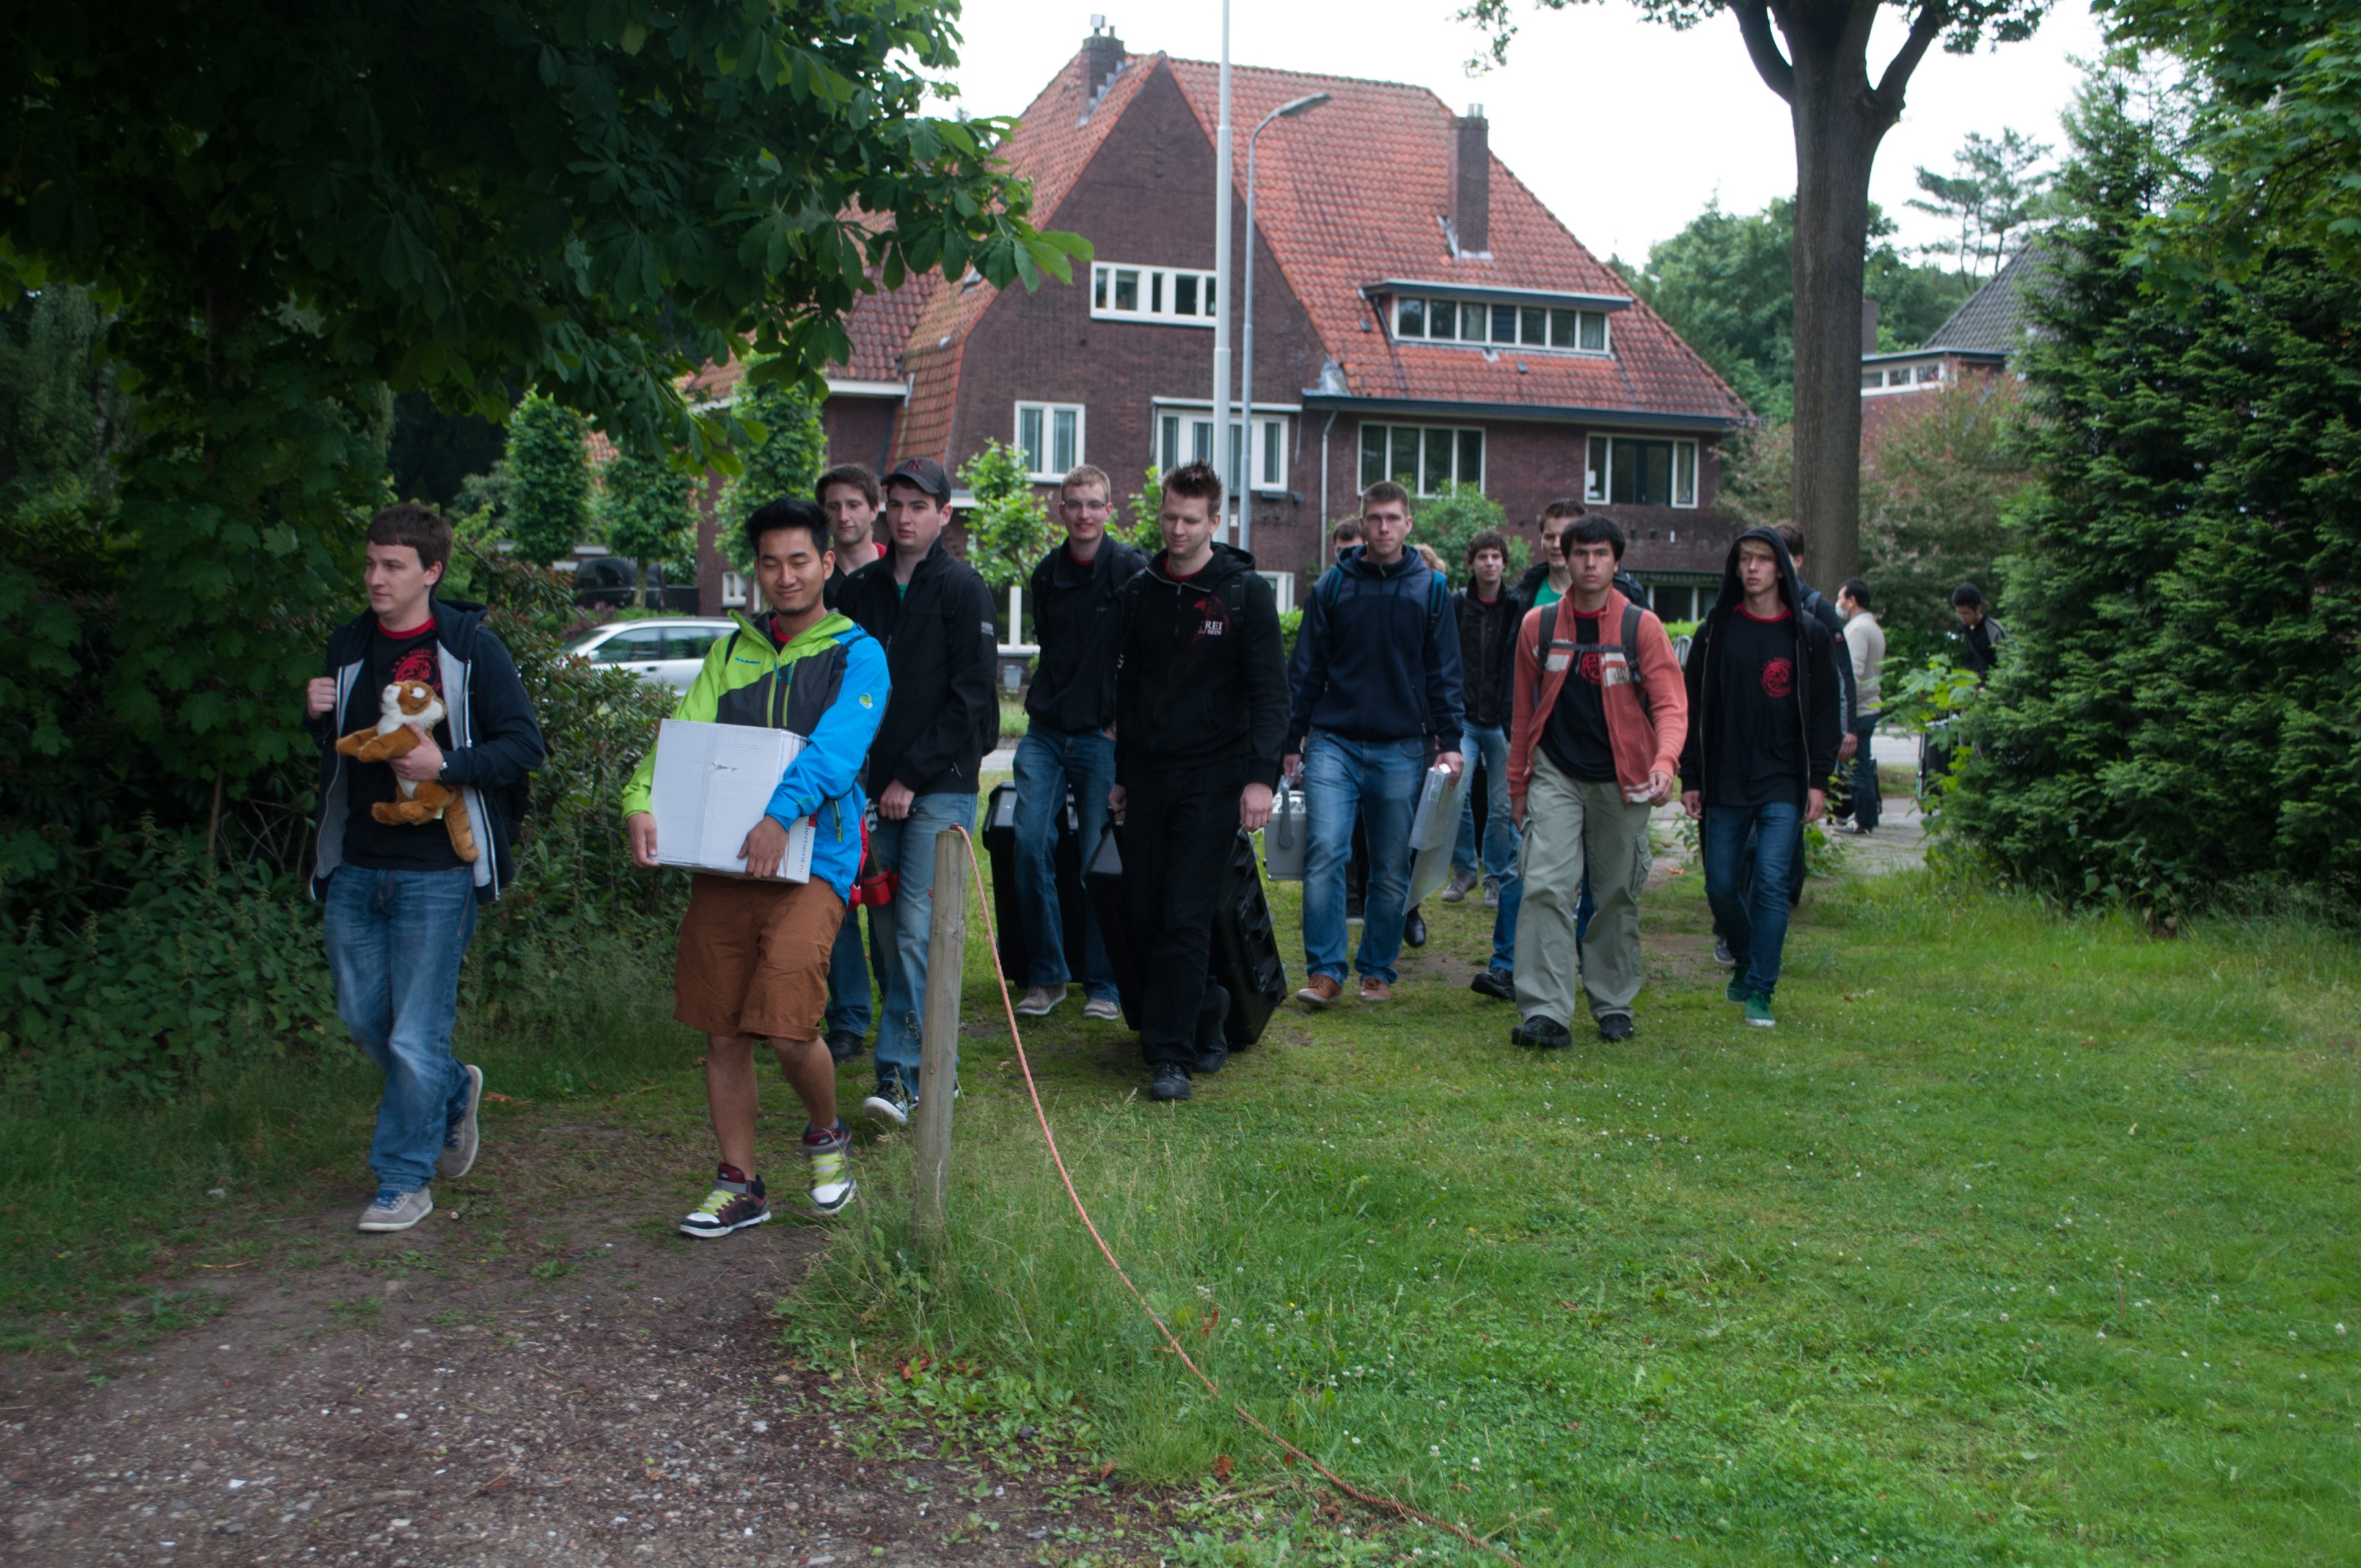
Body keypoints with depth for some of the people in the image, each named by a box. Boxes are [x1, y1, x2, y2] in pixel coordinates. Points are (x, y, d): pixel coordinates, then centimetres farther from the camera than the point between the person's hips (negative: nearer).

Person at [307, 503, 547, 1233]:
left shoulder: (471, 649, -6)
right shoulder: (348, 646, 12)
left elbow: (525, 745, -7)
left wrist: (446, 767, -19)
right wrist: (317, 717, 0)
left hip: (436, 870, -6)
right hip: (355, 867, 6)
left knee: (416, 1035, -2)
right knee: (363, 1017, 14)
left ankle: (406, 1179, 12)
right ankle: (454, 1091, 40)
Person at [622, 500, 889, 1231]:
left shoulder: (857, 654, 2)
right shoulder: (731, 652, 16)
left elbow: (836, 745, -15)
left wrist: (782, 814, -31)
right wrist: (642, 800, -15)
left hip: (810, 861, -5)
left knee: (787, 1025, -15)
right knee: (722, 1032, 7)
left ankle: (826, 1135, 16)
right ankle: (738, 1184, 21)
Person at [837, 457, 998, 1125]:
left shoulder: (963, 588, -3)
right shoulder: (862, 588, 13)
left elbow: (970, 697, -8)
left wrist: (914, 776, -10)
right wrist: (859, 770, 4)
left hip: (941, 787, -6)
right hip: (877, 784, 6)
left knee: (918, 929, -12)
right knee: (886, 930, 6)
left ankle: (903, 1074, -12)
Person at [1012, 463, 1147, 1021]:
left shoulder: (1130, 568, -5)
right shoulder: (1047, 573, 9)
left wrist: (1124, 722, -9)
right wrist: (1048, 703, 12)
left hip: (1103, 735, -4)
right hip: (1046, 731, 4)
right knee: (1031, 844, -5)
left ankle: (1102, 985, 10)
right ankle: (1046, 975, 7)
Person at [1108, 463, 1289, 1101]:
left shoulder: (1246, 592, -3)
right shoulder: (1141, 592, 10)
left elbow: (1270, 690, -6)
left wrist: (1262, 776, -15)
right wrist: (1121, 774, 17)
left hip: (1213, 775, -5)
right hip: (1148, 775, 5)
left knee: (1185, 918, -8)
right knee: (1142, 914, 5)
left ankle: (1171, 1053, -3)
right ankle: (1206, 1010, 25)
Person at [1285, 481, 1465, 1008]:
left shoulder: (1431, 589, 6)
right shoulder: (1333, 585, 5)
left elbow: (1444, 672, 7)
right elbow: (1307, 668, 7)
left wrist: (1449, 741, -1)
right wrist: (1293, 740, 4)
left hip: (1401, 749, 1)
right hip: (1334, 742, -1)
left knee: (1392, 869, 6)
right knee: (1326, 852, -12)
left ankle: (1378, 971, 18)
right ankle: (1325, 972, -6)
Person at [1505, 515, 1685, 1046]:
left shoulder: (1641, 626, -2)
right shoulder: (1538, 625, 4)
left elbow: (1670, 703, -8)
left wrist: (1665, 761, -27)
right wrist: (1517, 785, 13)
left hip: (1620, 780, 0)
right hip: (1556, 776, 1)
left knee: (1618, 895, 8)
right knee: (1546, 887, -13)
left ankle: (1614, 1007, 21)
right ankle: (1546, 1012, -15)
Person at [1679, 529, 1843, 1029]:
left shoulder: (1809, 635, 3)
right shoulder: (1715, 632, 6)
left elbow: (1826, 710, 4)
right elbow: (1694, 708, 8)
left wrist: (1819, 780, -4)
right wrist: (1690, 779, 3)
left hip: (1783, 785, -2)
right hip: (1724, 782, 2)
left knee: (1771, 881, -11)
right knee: (1721, 886, 5)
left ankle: (1760, 991, -4)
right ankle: (1745, 963, 31)